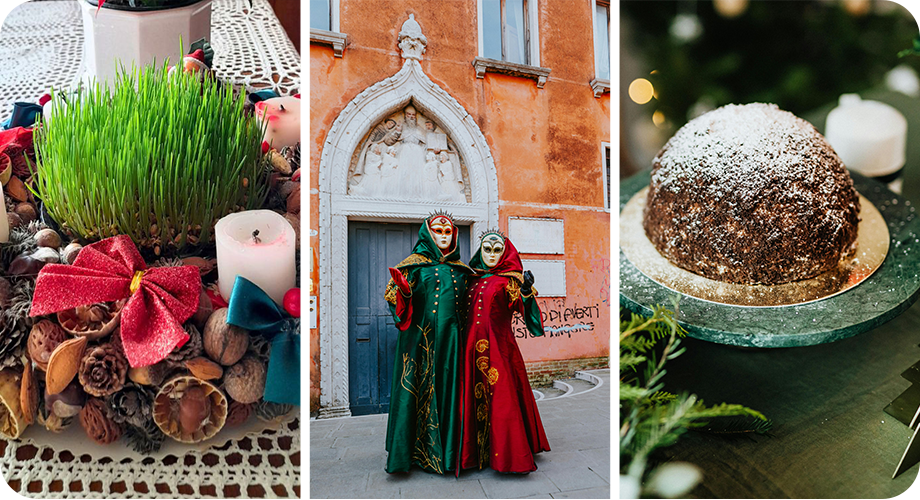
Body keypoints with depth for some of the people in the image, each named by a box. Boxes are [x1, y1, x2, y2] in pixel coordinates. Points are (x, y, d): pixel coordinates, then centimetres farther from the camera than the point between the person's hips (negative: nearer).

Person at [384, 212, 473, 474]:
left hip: (449, 337, 4)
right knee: (416, 387, -3)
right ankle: (410, 449, 7)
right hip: (420, 336, -3)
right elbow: (393, 293, 0)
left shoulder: (460, 269, 16)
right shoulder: (414, 264, 5)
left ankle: (446, 449, 14)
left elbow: (467, 302, 22)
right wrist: (403, 292, -21)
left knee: (447, 385, 4)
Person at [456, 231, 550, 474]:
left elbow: (523, 308, -16)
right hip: (474, 348, 5)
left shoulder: (508, 279, -2)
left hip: (498, 347, -5)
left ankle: (508, 453, 7)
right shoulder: (474, 279, 14)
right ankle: (479, 451, 20)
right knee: (476, 397, 8)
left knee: (500, 398, -4)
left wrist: (526, 292, -32)